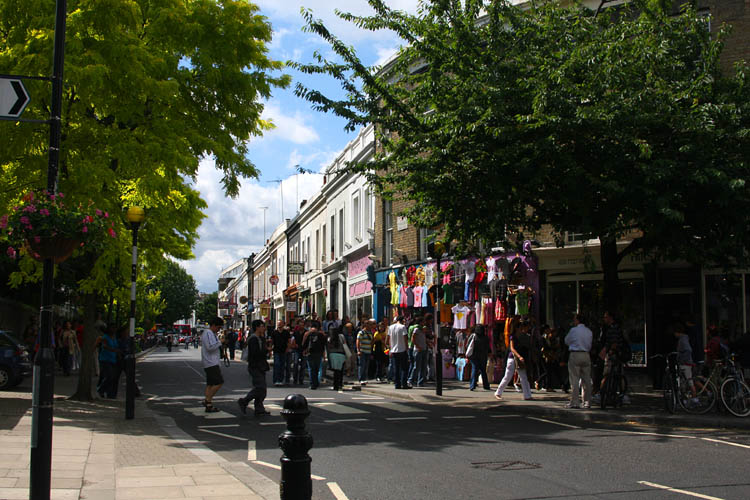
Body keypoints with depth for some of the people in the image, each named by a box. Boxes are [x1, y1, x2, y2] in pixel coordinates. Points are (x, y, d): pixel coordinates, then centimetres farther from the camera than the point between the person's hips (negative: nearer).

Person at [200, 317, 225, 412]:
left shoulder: (211, 333, 20)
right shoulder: (208, 333, -13)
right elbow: (210, 347, -23)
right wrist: (220, 342, -14)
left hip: (211, 363, 11)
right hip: (211, 363, -11)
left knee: (210, 384, 8)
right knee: (219, 382, -11)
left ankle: (209, 406, 8)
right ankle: (207, 400, -8)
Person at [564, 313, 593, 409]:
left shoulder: (574, 330, -8)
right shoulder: (589, 331, 8)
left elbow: (566, 341, 4)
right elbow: (590, 344, 12)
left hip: (575, 355, -5)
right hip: (586, 355, 5)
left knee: (574, 379, -2)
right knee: (587, 379, 9)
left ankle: (575, 402, -4)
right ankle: (587, 402, 11)